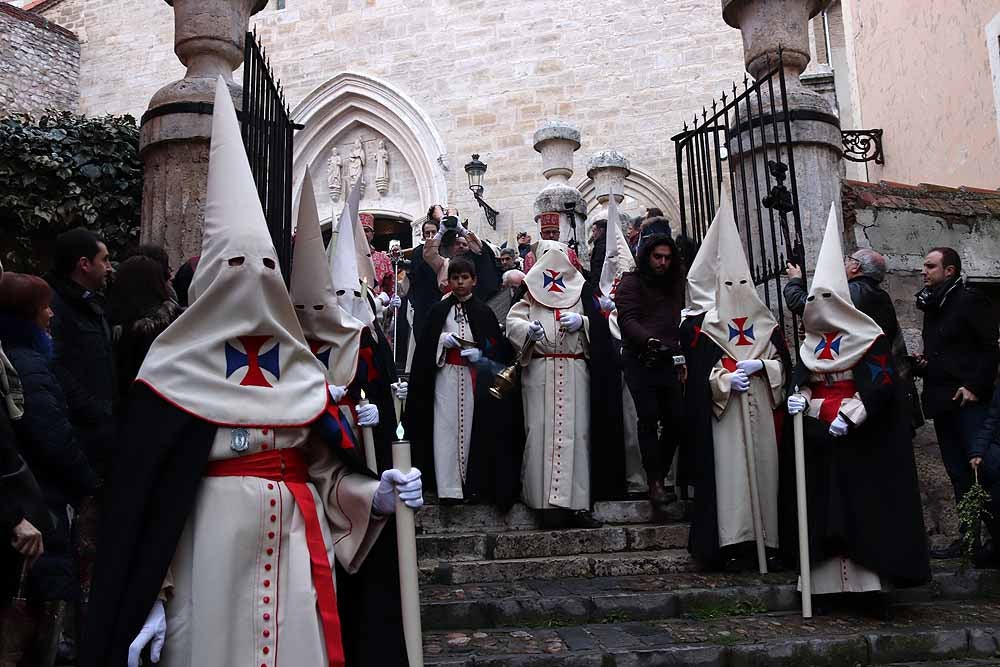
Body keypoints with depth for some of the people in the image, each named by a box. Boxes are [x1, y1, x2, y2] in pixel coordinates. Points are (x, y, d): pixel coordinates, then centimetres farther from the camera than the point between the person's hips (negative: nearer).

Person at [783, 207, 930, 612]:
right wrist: (800, 399, -8)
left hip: (860, 441, -6)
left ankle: (872, 586, 0)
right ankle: (829, 581, 12)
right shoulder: (810, 345, 14)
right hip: (818, 441, 6)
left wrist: (847, 416, -20)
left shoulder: (869, 340, -4)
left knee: (864, 508, -5)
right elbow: (801, 383, 14)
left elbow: (879, 385, -11)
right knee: (824, 509, 5)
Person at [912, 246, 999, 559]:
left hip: (969, 401, -8)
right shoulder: (933, 307, 19)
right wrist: (923, 364, 6)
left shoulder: (970, 300, -5)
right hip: (941, 402, 8)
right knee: (958, 472, 9)